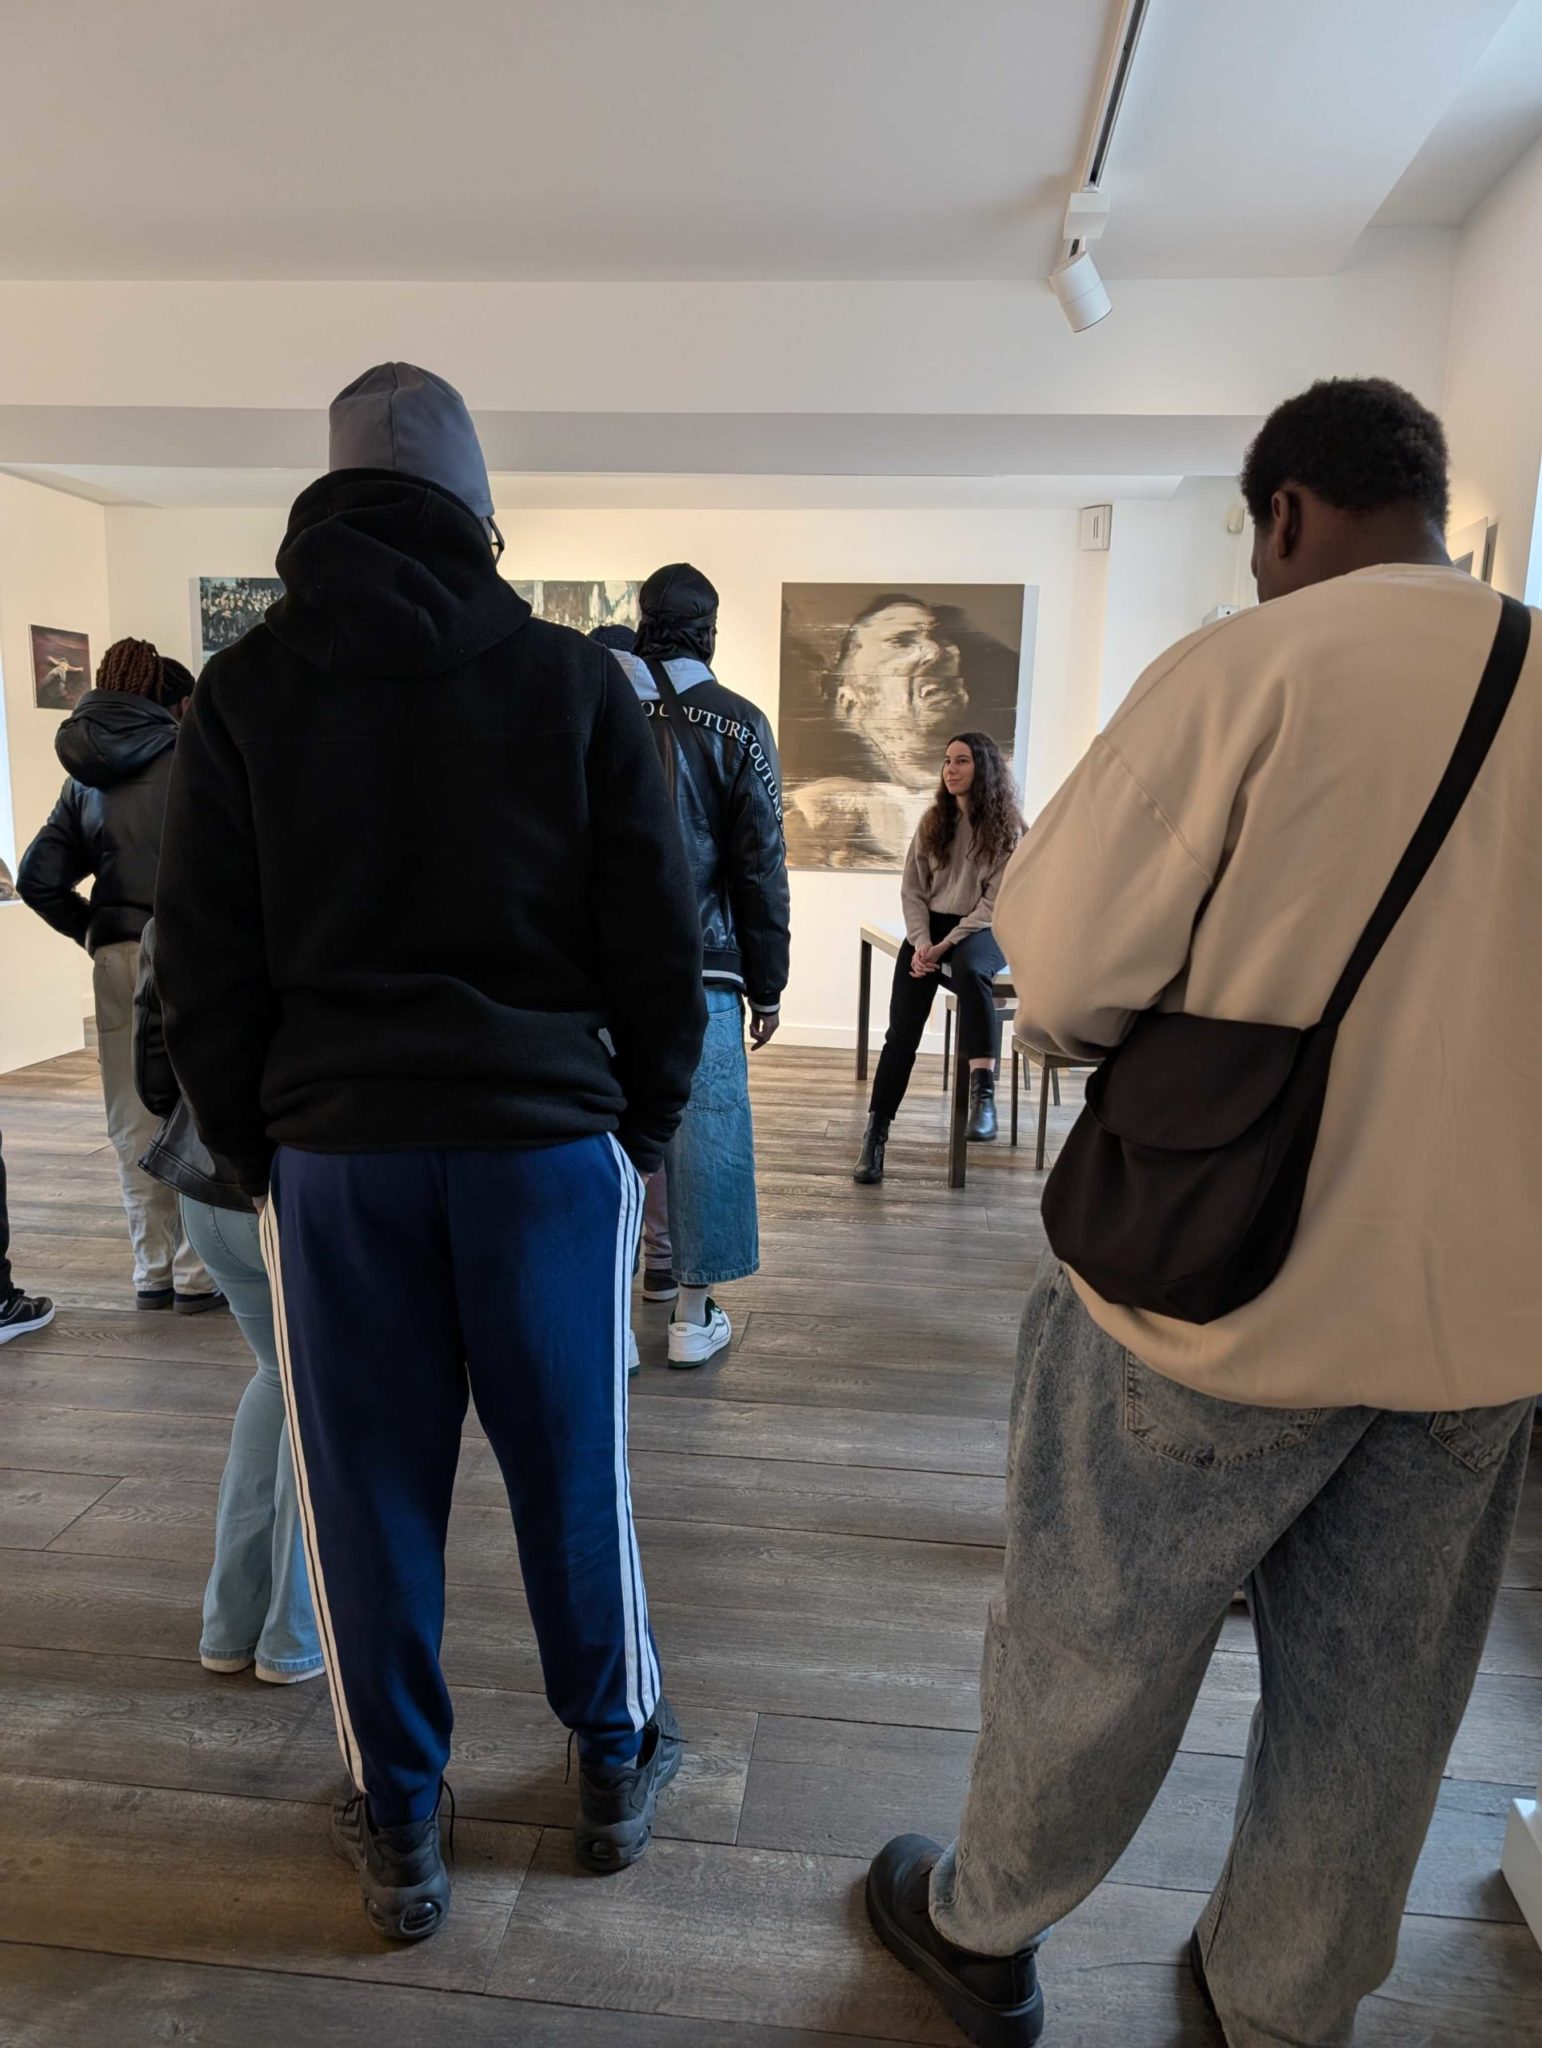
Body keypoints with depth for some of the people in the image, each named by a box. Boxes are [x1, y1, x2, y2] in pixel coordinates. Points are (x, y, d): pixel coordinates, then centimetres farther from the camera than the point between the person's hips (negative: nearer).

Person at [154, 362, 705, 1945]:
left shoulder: (243, 688, 3)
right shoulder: (575, 680, -1)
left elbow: (203, 962, 3)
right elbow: (658, 937, -2)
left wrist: (250, 1145, 12)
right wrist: (646, 1119, 9)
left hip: (332, 1147, 1)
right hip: (548, 1134, 0)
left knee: (367, 1483, 13)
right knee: (570, 1460, 14)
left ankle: (395, 1825, 30)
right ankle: (615, 1761, 34)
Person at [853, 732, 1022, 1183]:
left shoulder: (1006, 828, -2)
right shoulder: (933, 821, 11)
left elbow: (996, 901, -9)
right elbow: (912, 890, 7)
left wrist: (946, 945, -18)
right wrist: (921, 942, -10)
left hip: (981, 929, -3)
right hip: (930, 925, 3)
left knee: (969, 968, -40)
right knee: (902, 1027, -15)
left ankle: (982, 1090, -44)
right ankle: (876, 1132, -14)